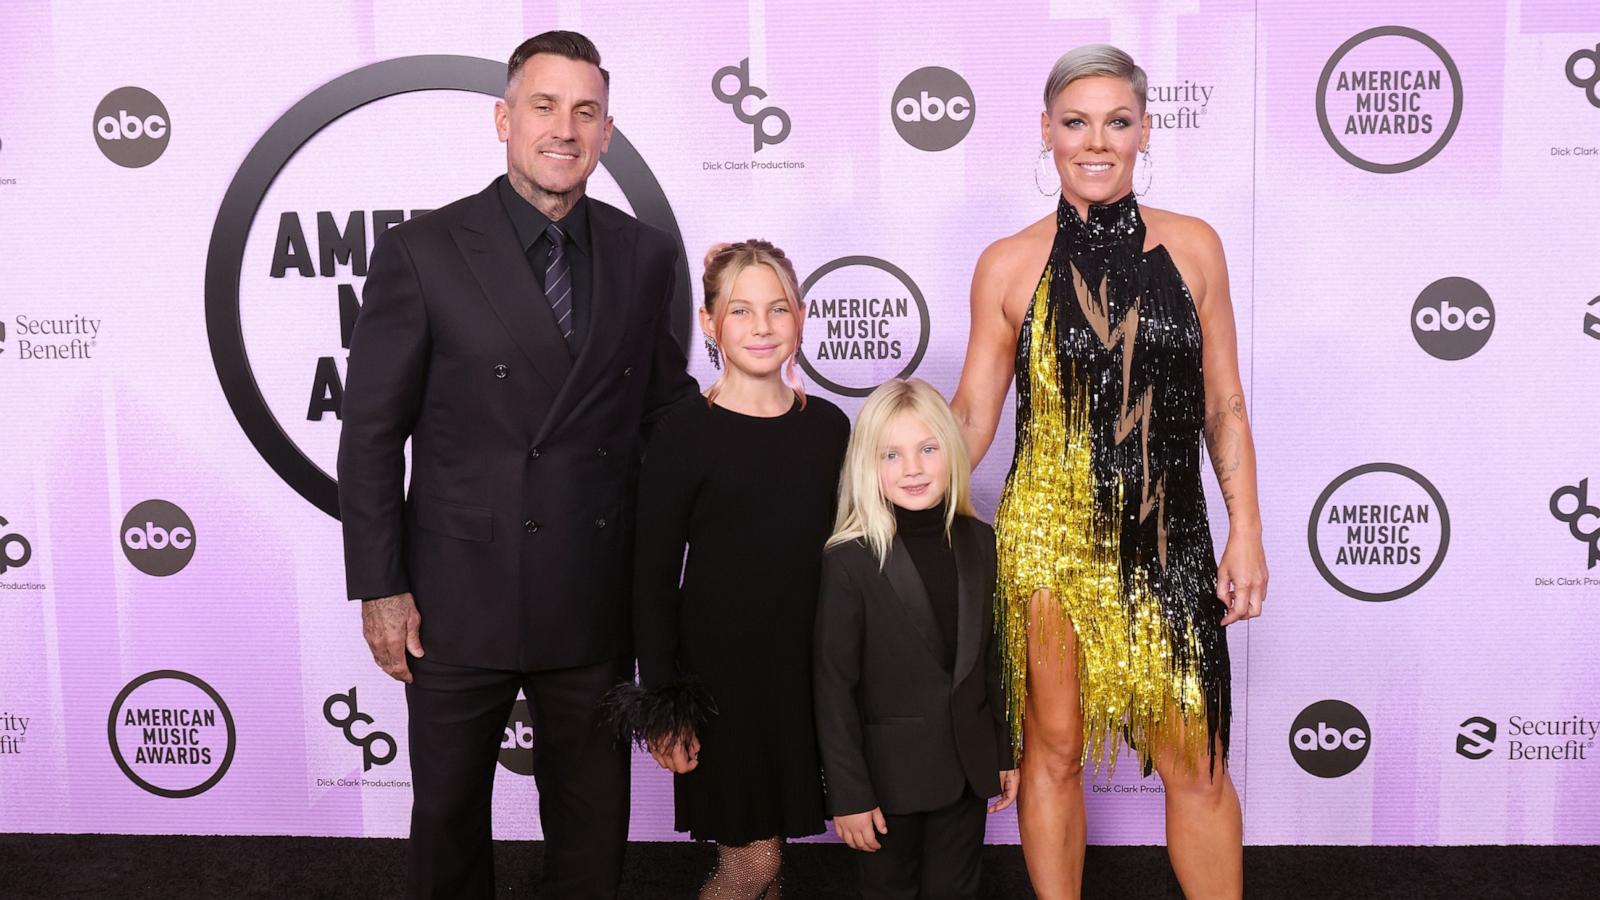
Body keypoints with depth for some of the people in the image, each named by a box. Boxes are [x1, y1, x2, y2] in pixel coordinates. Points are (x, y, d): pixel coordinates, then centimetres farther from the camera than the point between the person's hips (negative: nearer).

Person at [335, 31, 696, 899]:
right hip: (458, 601, -2)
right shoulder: (421, 251, -7)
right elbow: (371, 432, -5)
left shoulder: (647, 256, 3)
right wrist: (379, 588, -7)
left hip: (594, 602, 3)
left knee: (592, 827, 16)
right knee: (448, 818, 17)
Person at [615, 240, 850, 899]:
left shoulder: (828, 426, 4)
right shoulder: (684, 434, -9)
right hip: (718, 669, -4)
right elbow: (654, 579, -7)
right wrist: (663, 705, -10)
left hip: (807, 666, 4)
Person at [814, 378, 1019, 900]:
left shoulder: (979, 543, -1)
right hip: (890, 773, -4)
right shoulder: (850, 561, -16)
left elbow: (991, 657, 8)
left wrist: (1004, 753, 11)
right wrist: (849, 794, -13)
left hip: (968, 767, 4)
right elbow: (834, 686, -13)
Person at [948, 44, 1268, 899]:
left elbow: (1224, 405, 6)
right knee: (1053, 749, 10)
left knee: (1196, 761, 6)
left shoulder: (1192, 246, 3)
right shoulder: (1010, 264, -1)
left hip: (1166, 539, 1)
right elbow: (972, 414, 3)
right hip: (1048, 535, -1)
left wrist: (1246, 530, 1)